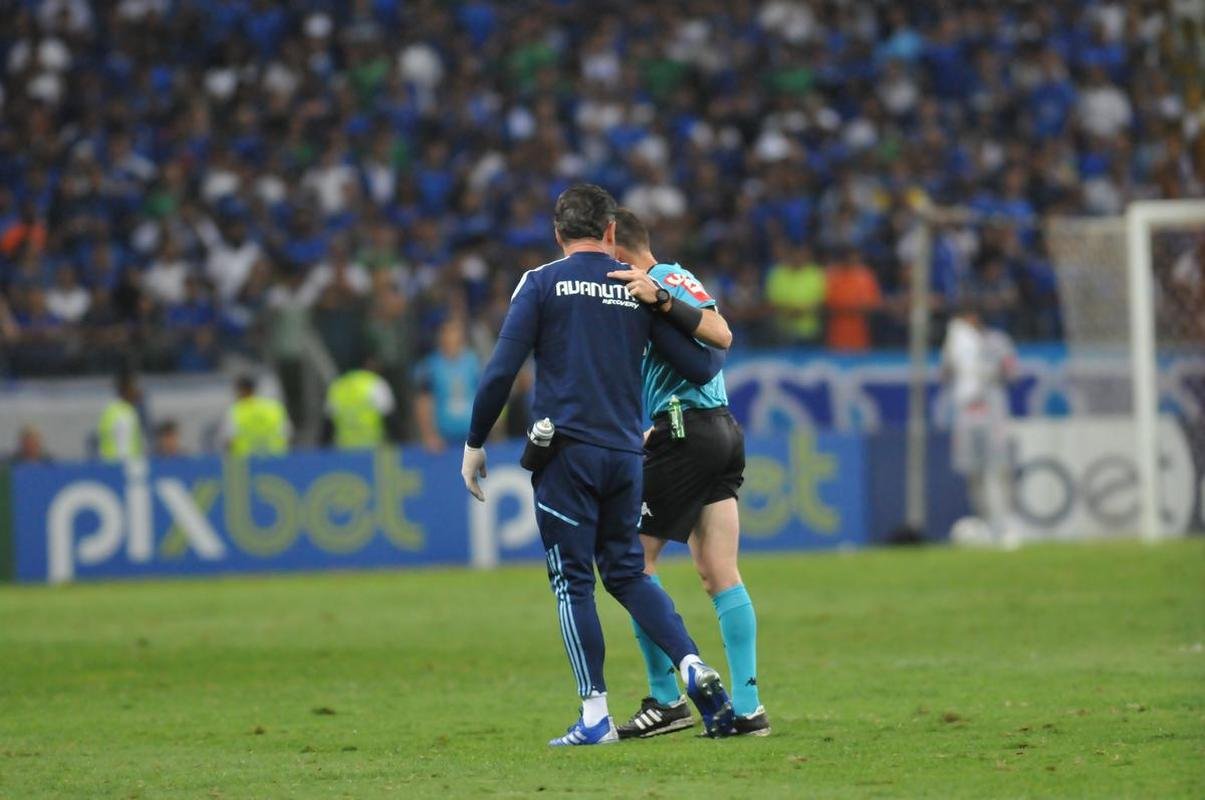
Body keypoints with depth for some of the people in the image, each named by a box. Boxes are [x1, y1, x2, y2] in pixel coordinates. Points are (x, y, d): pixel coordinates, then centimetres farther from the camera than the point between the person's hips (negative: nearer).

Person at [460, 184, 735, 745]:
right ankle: (692, 666, -2)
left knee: (572, 582, 2)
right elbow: (699, 368, 10)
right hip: (625, 452, 3)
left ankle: (595, 716, -2)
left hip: (567, 452, -3)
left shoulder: (542, 283, -1)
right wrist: (718, 348, 33)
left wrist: (475, 443, 2)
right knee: (627, 572, 17)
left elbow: (501, 371, -7)